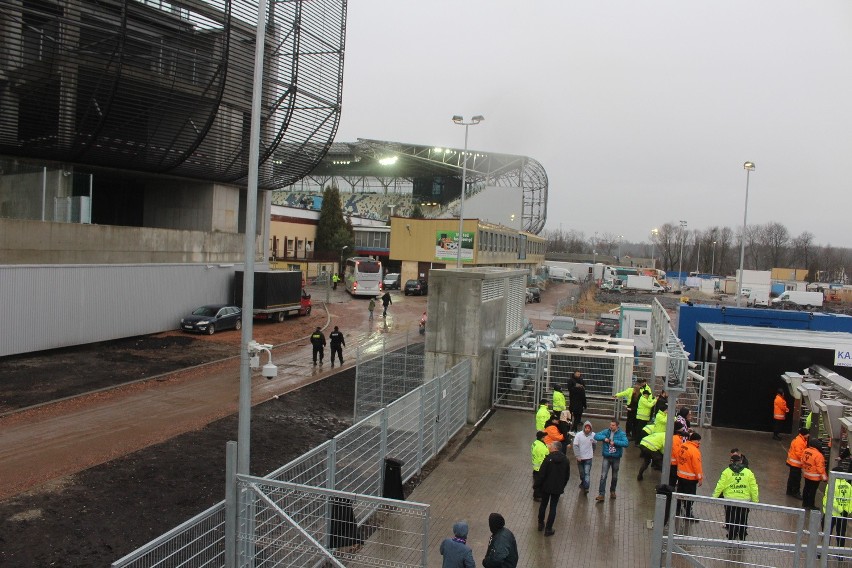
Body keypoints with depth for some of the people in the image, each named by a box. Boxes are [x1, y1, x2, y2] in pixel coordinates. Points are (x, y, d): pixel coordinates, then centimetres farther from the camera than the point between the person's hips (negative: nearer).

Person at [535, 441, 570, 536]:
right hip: (558, 488, 2)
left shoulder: (549, 458, -17)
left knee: (543, 505, 18)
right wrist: (562, 486, 16)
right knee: (553, 508, 8)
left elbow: (542, 473, -16)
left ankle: (541, 523, 31)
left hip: (546, 486, -2)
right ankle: (548, 529, 9)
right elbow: (567, 475, 7)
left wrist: (539, 484, -3)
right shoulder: (565, 459, -2)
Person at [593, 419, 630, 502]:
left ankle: (612, 491, 40)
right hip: (606, 457, 0)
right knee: (603, 476, -8)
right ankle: (601, 495, -7)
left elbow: (626, 443, -23)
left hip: (616, 458, 0)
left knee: (615, 476, 17)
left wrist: (615, 442, -26)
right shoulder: (606, 431, -2)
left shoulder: (621, 434, -10)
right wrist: (604, 438, -18)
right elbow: (596, 436, -2)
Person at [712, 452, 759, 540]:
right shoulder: (748, 472, 0)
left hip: (730, 500, -2)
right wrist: (755, 501, 10)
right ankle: (742, 539, 25)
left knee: (731, 520, 10)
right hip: (745, 500, 2)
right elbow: (754, 488, 0)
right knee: (743, 521, 16)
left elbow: (720, 486, -7)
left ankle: (731, 538, 13)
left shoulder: (727, 472, -5)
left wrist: (714, 497, 1)